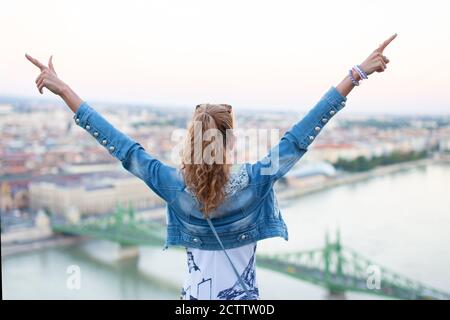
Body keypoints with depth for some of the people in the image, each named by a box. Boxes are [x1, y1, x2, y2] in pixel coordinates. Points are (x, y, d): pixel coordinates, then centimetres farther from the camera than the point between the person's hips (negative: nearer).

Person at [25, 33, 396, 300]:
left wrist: (63, 90, -8)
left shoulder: (175, 185, -17)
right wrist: (358, 73, -15)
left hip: (195, 294, 1)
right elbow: (301, 136, -19)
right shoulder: (253, 181, -19)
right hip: (243, 295, -1)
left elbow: (122, 145, -14)